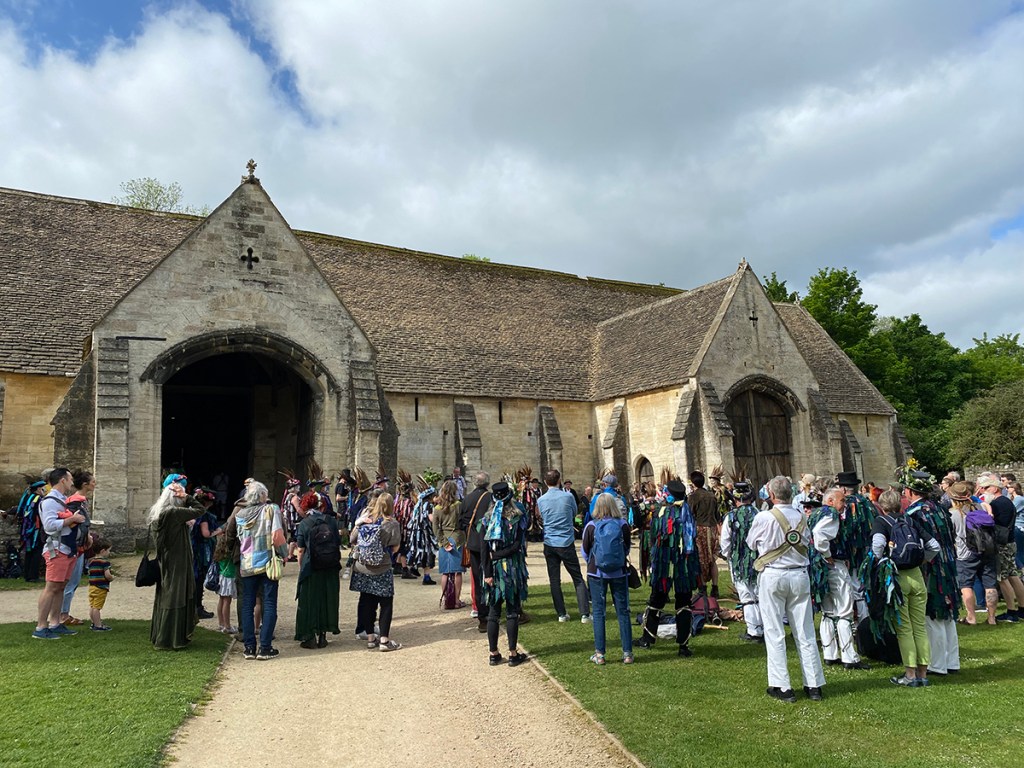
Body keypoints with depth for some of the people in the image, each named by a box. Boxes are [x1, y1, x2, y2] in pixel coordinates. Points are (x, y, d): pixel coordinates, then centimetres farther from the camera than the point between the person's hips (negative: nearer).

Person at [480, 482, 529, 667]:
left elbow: (484, 547, -6)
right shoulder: (517, 517, -5)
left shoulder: (487, 518, -1)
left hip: (493, 568, 2)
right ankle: (513, 654, 9)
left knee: (493, 613, 10)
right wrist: (501, 554, -8)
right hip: (512, 568, -2)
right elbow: (517, 545, -14)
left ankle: (494, 654, 15)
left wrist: (487, 572, -7)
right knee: (512, 612, 6)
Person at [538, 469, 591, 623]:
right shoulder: (568, 496, -8)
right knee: (578, 579, 5)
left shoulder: (541, 500, -3)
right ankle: (584, 614, 1)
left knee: (554, 580, 9)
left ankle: (561, 614, 12)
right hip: (566, 543, -2)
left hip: (549, 544, 2)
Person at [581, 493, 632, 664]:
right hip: (619, 572, 1)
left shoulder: (591, 526, -11)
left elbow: (585, 551, 1)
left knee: (598, 612, 7)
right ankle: (627, 653, 13)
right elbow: (627, 549, 5)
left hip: (596, 573, -1)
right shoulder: (623, 525, -9)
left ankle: (599, 654, 9)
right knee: (623, 612, 10)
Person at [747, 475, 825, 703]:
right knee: (805, 633, 11)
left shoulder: (764, 517, -12)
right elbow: (807, 543, 10)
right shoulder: (801, 517, -1)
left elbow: (751, 543, 3)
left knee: (775, 633, 4)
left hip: (772, 576, -4)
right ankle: (814, 685, 18)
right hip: (799, 575, 4)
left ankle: (782, 687, 8)